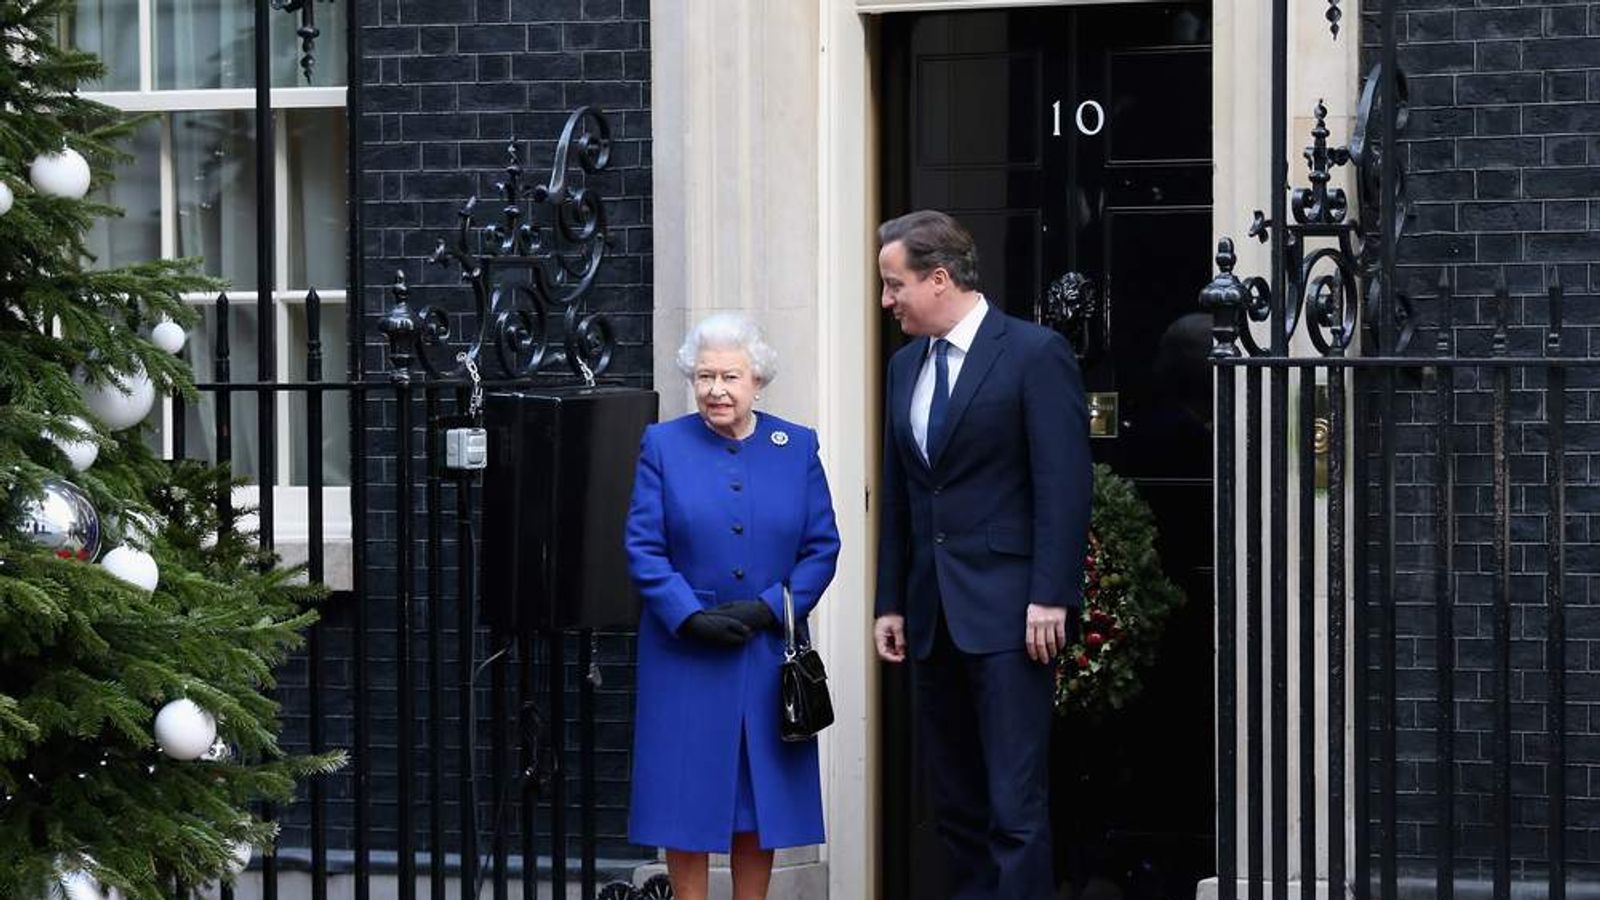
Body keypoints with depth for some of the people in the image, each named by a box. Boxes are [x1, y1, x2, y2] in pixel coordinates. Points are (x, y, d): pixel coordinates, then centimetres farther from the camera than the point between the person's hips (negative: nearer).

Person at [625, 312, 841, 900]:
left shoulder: (797, 448, 5)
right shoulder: (664, 445, 2)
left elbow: (822, 547, 2)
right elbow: (643, 547, -3)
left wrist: (769, 609, -12)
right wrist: (691, 616, -16)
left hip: (770, 650, 1)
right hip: (684, 654, -1)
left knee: (762, 793, 6)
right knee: (685, 796, 1)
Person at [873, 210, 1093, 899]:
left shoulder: (1034, 353, -6)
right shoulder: (906, 365, 15)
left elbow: (1064, 485, -11)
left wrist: (1049, 597, -17)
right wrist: (890, 602, 13)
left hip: (1007, 611, -7)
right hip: (934, 612, 7)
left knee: (1015, 803, -10)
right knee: (953, 803, 8)